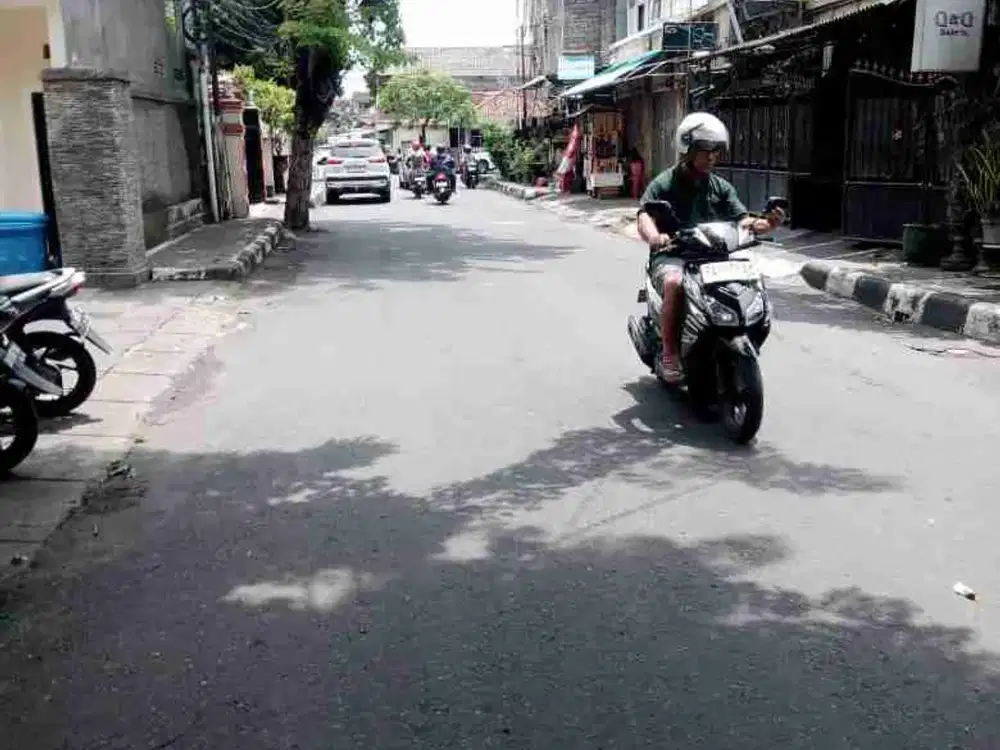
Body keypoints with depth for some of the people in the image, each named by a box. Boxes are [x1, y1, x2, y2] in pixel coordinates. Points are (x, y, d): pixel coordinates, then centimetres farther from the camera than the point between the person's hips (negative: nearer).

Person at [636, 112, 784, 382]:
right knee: (675, 283, -37)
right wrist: (654, 236, -41)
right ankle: (669, 354, -23)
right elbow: (645, 217, -17)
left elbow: (742, 220, 5)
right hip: (671, 256, -5)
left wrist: (765, 224, -19)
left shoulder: (720, 187, 14)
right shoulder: (664, 184, -1)